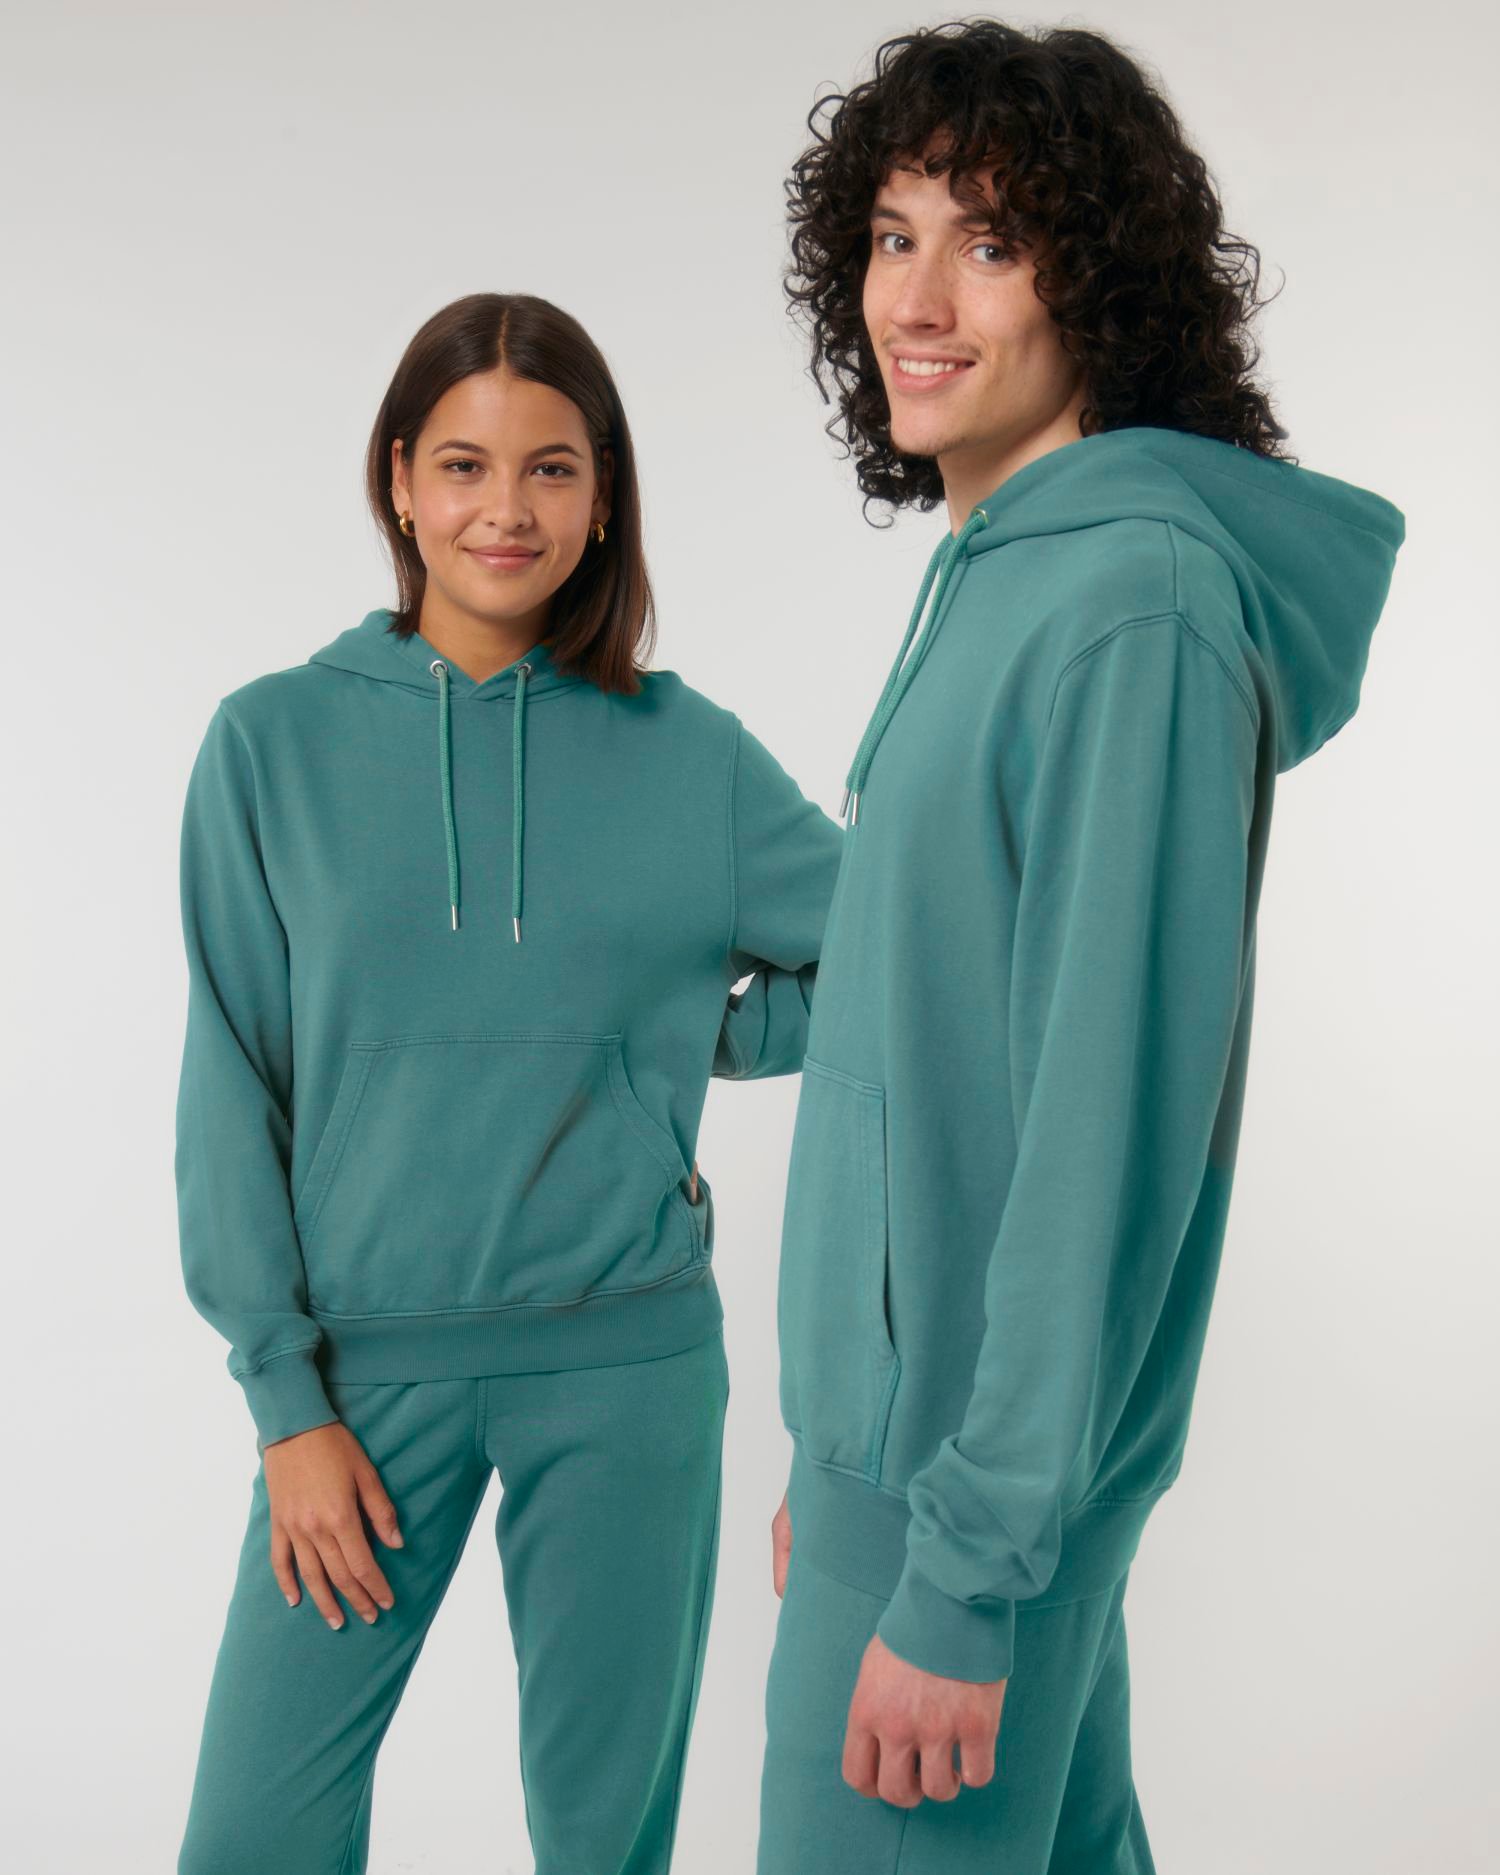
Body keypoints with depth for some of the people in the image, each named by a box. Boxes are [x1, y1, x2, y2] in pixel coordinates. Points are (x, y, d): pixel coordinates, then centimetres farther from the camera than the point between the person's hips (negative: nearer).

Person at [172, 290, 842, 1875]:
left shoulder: (690, 756, 0)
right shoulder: (274, 743, -1)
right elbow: (233, 1092, -2)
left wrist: (707, 1044, 0)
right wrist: (285, 1395, -5)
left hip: (628, 1364, 1)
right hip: (370, 1358, 0)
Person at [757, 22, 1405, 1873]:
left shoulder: (1136, 612, -19)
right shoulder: (989, 574, 10)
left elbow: (1112, 1120, -23)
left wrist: (965, 1564, -20)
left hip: (980, 1462, -9)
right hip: (897, 1408, 9)